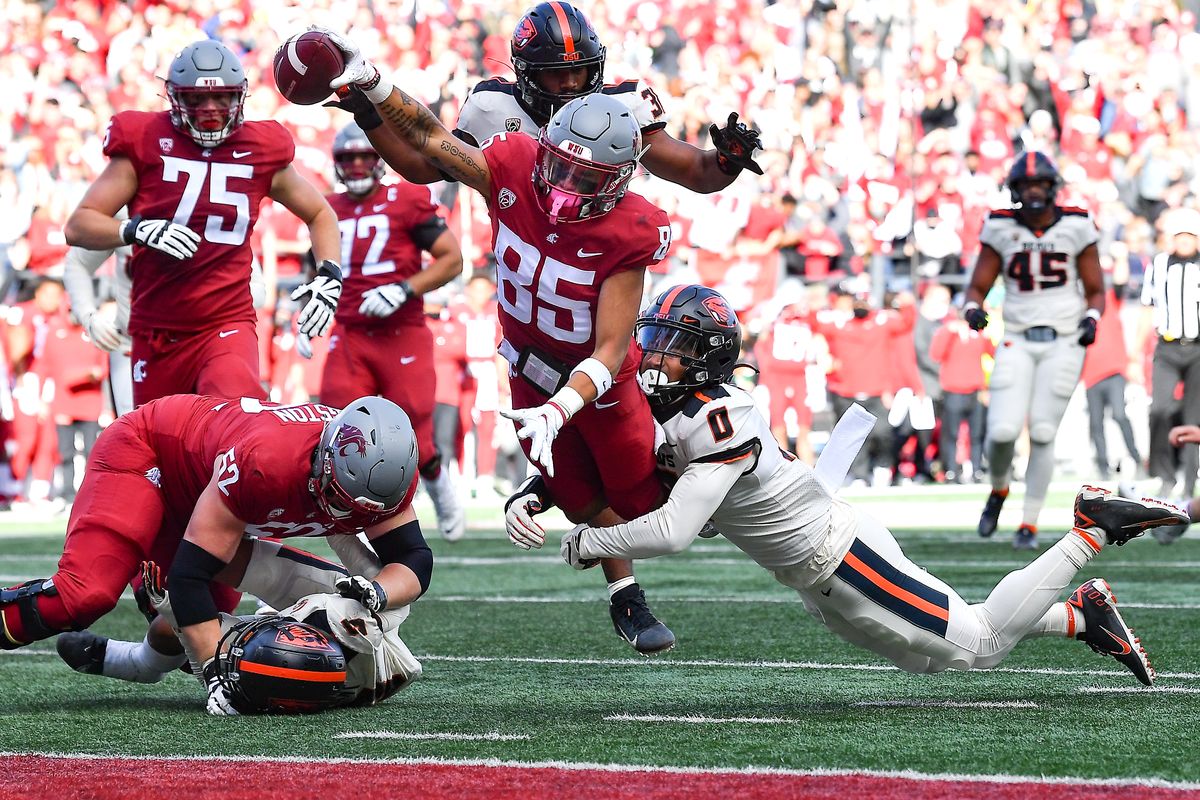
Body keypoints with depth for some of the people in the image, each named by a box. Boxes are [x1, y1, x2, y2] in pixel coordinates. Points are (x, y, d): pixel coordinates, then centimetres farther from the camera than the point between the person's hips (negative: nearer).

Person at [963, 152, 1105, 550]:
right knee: (1003, 430, -12)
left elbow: (1095, 291, 6)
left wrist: (1091, 319, -14)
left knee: (1043, 433, -4)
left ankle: (1030, 523, 10)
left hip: (1063, 342, -1)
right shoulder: (1001, 229, 0)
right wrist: (972, 309, -18)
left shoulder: (1076, 226, -1)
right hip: (1017, 342, 1)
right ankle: (998, 489, 20)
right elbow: (977, 287, 5)